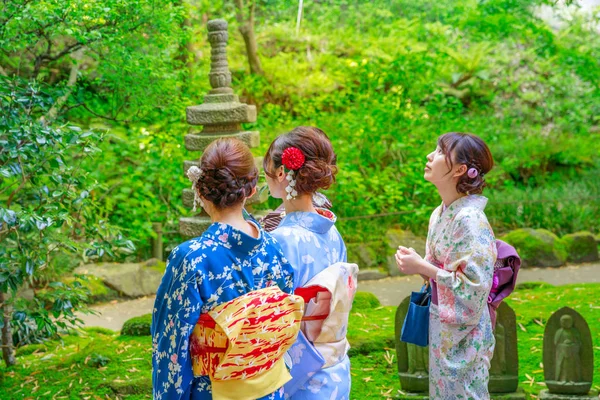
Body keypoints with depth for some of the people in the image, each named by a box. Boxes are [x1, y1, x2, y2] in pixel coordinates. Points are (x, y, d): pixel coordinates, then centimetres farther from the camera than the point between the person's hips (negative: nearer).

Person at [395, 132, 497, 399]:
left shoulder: (470, 219, -21)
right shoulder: (440, 214, 5)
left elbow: (473, 286, -24)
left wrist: (422, 267, -20)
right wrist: (416, 262, -4)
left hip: (462, 333, -8)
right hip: (440, 327, 8)